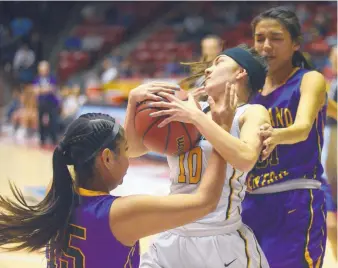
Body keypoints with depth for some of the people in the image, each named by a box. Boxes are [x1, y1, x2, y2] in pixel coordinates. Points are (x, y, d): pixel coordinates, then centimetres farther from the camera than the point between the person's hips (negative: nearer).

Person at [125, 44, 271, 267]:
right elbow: (133, 149, 9)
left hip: (223, 243, -4)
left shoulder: (253, 113, -5)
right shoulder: (190, 109, 9)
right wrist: (134, 100, -5)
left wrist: (196, 117, -23)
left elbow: (245, 160, -25)